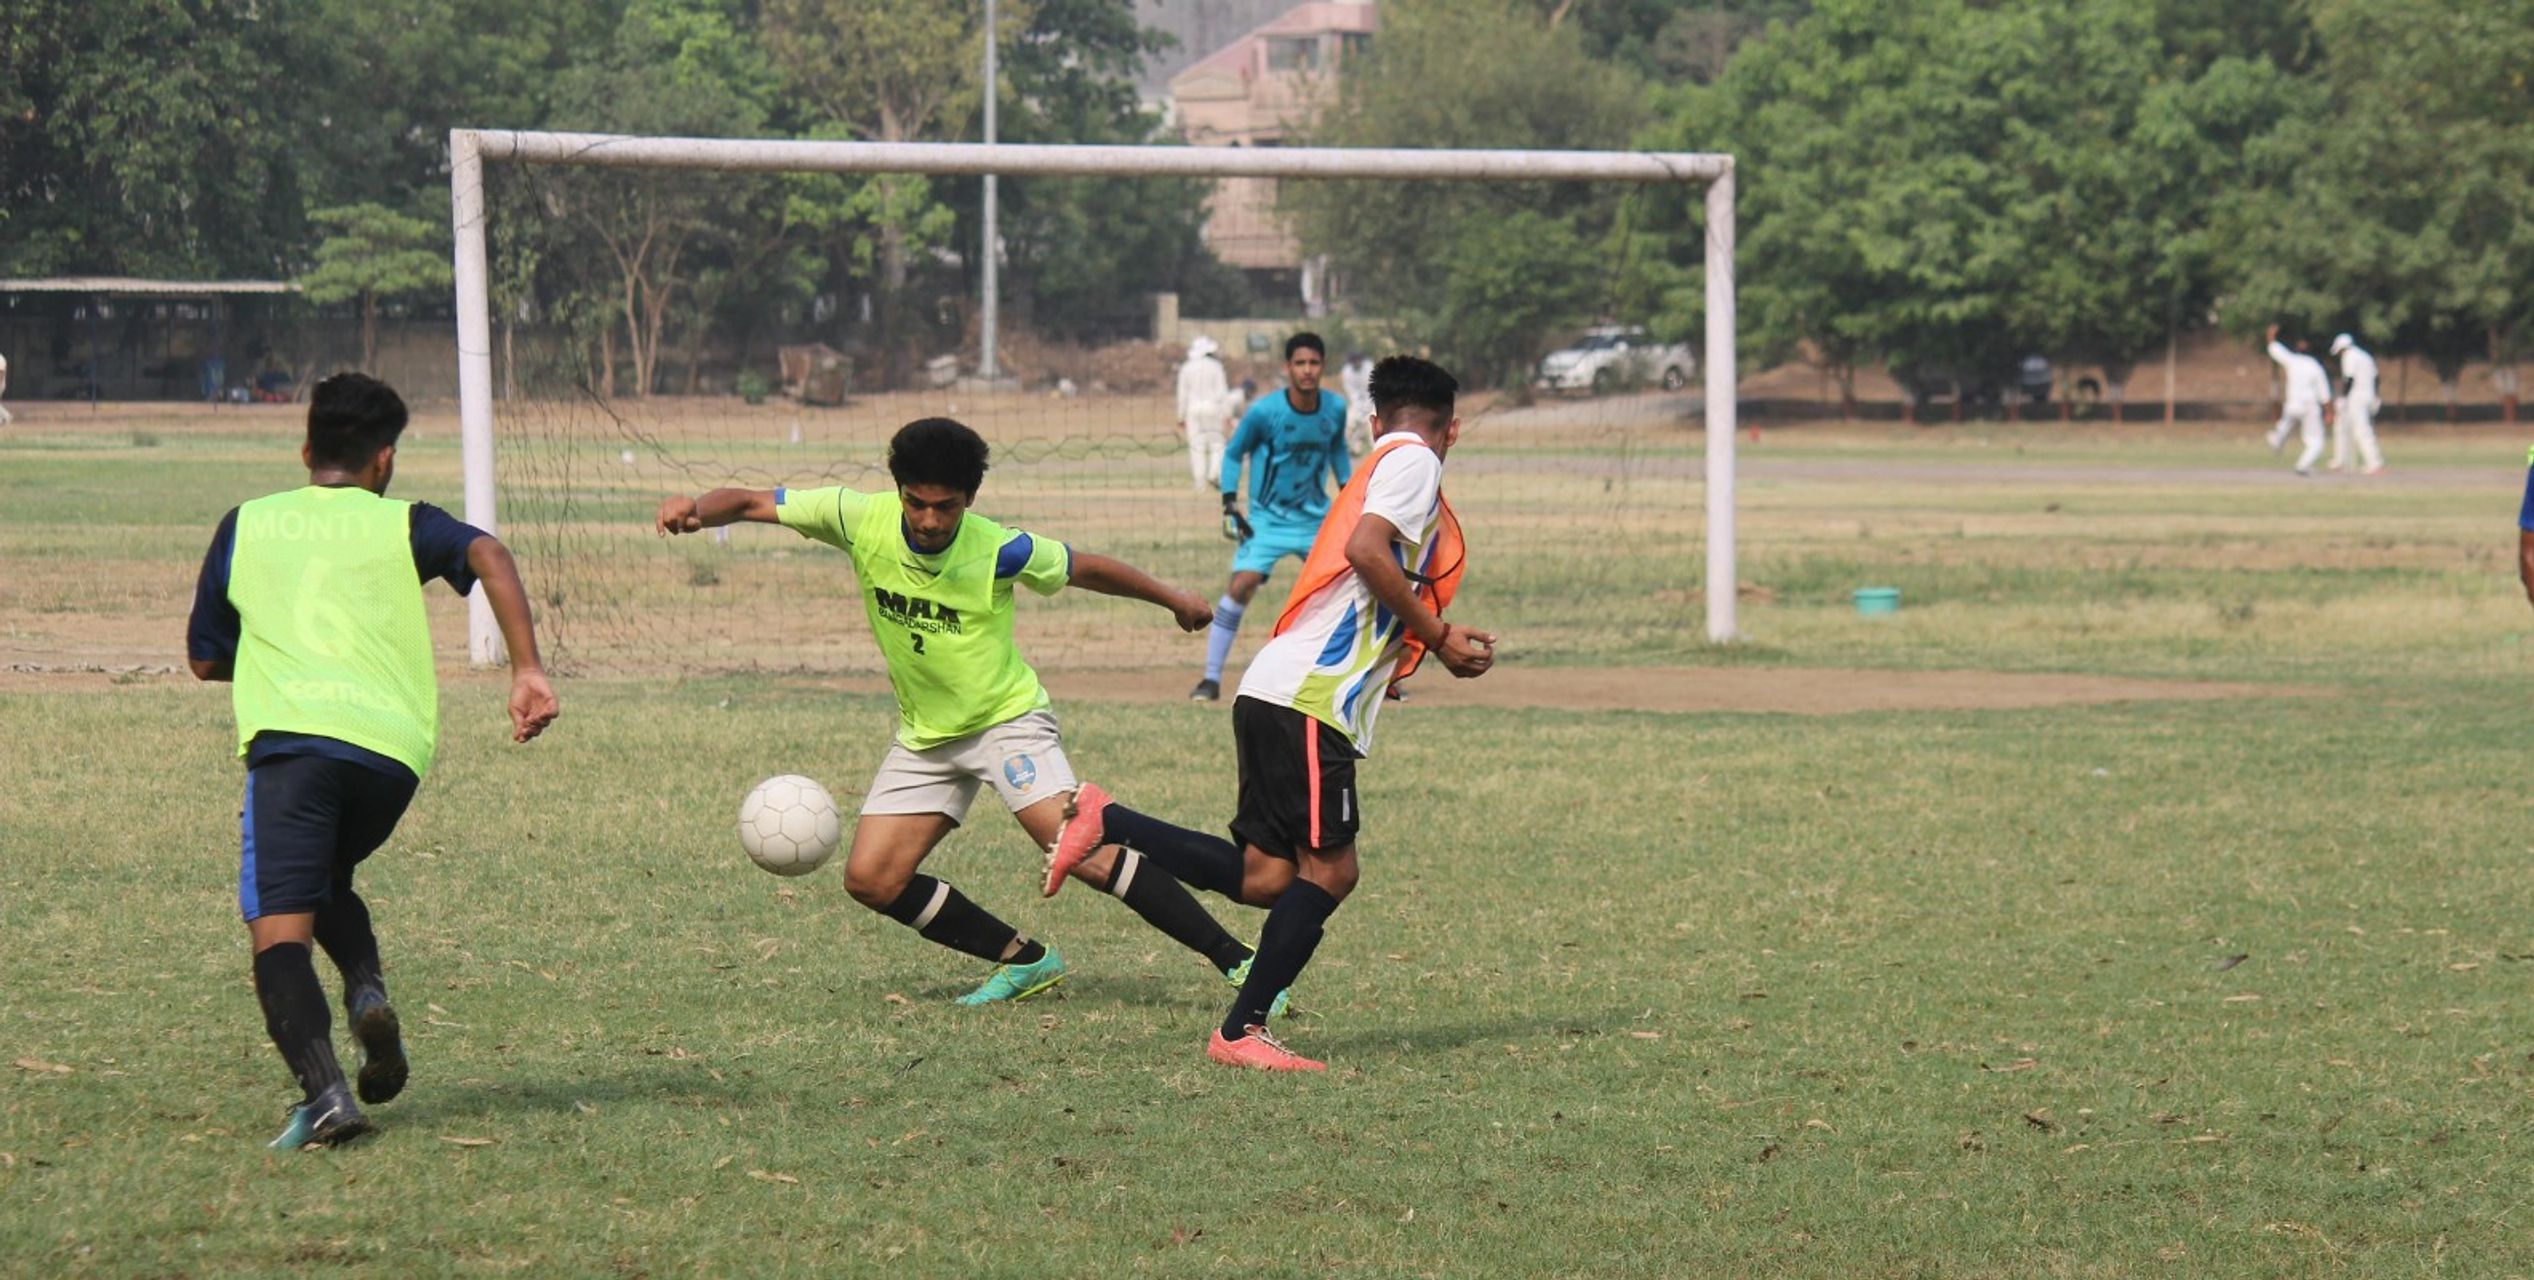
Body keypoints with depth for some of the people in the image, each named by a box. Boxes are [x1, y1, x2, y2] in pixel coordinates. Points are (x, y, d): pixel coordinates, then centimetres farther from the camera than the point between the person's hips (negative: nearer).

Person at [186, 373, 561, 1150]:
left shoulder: (247, 525, 20)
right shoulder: (402, 525, 17)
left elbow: (204, 660, 25)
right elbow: (488, 555, -4)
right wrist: (527, 671, -7)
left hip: (291, 735, -2)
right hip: (394, 744, 2)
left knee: (278, 926, -7)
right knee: (326, 878, 29)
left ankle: (323, 1091, -30)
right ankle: (369, 992, 0)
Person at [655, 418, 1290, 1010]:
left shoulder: (1000, 551, -20)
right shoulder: (861, 520, -15)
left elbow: (1087, 569, -1)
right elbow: (749, 502, -10)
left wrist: (1174, 600, 10)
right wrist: (697, 510, -31)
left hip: (1008, 719, -5)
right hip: (925, 735, 5)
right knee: (870, 878, -4)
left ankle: (1236, 961, -21)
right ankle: (1026, 962, 10)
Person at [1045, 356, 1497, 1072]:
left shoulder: (1382, 463, 26)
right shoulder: (1414, 460, -1)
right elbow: (1366, 551, -18)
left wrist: (1442, 642, 18)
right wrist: (1437, 635, -9)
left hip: (1282, 695, 9)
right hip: (1307, 697, -9)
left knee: (1265, 877, 4)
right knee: (1328, 871, -8)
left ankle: (1106, 822, 6)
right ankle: (1242, 1032, -8)